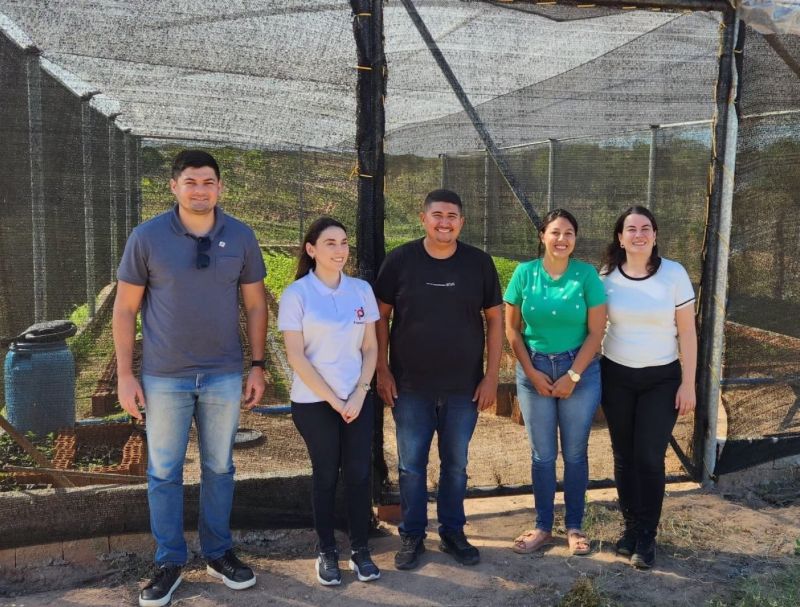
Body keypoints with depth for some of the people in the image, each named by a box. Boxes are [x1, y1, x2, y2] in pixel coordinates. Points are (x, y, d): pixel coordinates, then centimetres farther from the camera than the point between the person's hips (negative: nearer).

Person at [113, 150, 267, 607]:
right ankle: (170, 562, 23)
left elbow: (255, 305, 5)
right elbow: (125, 309, -2)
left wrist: (258, 366, 2)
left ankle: (219, 553, 29)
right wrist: (125, 374, -5)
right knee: (164, 472, 8)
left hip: (225, 376, 1)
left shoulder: (241, 237, -2)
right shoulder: (147, 237, -6)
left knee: (220, 468, 13)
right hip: (164, 378, -1)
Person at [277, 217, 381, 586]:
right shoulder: (296, 294, -9)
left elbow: (370, 347, 5)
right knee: (326, 475, 8)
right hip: (313, 402, -3)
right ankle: (327, 552, 22)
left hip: (358, 400, 3)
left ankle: (360, 550, 20)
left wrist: (359, 393, -6)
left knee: (359, 473, 5)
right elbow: (296, 356, -11)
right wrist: (332, 399, -11)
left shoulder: (361, 290, 2)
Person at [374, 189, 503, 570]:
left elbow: (494, 319, 2)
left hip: (464, 386, 1)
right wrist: (383, 370, -3)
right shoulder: (400, 260, -5)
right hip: (410, 385, -1)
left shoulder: (479, 263, -2)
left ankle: (453, 532, 30)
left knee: (456, 463, 13)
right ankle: (412, 536, 25)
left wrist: (491, 375, -2)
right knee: (411, 464, 8)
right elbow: (381, 316, 1)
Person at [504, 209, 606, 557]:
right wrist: (532, 372, -6)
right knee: (542, 454, 9)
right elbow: (512, 329, 0)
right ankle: (543, 527, 23)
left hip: (580, 370, -1)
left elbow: (596, 332, -6)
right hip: (534, 370, 1)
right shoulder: (525, 273, -3)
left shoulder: (586, 274, -6)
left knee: (575, 453, 9)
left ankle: (574, 526, 24)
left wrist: (572, 376, -9)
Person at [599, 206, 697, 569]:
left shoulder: (674, 274, -7)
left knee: (649, 458, -3)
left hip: (662, 379, -2)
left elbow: (687, 332, -4)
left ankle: (647, 537, 12)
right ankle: (631, 526, 26)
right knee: (623, 456, 10)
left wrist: (688, 383, -6)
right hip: (616, 377, 2)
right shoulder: (606, 276, -3)